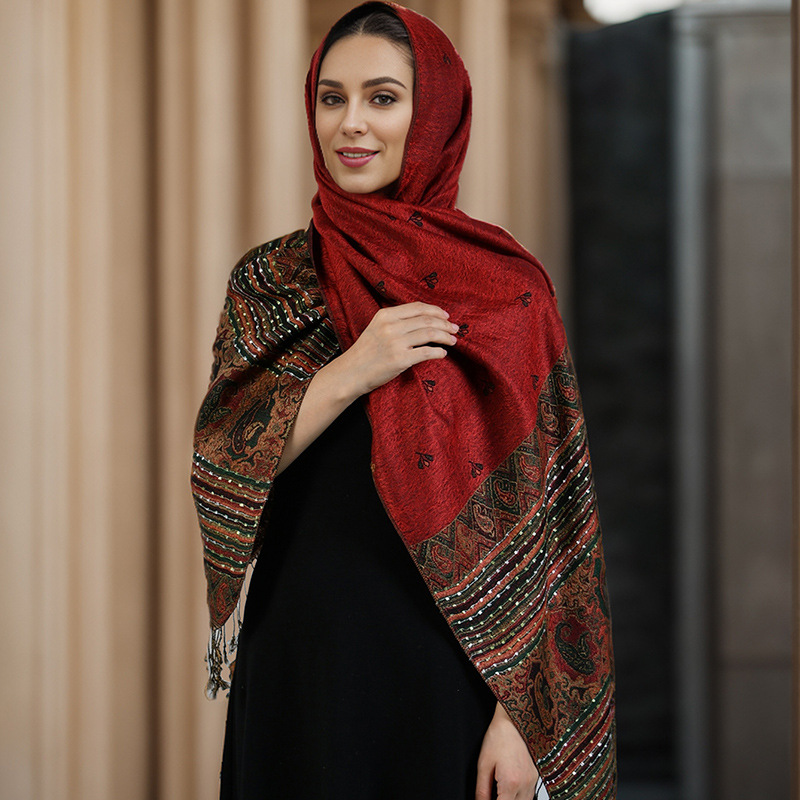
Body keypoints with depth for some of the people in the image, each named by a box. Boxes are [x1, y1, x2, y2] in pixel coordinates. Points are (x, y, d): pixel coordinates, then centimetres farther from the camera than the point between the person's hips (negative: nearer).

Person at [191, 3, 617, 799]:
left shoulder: (504, 288, -4)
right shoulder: (269, 280, 5)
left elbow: (540, 518, -6)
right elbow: (217, 470, -4)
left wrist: (519, 716, -12)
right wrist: (349, 374, -17)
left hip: (448, 656, -2)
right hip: (298, 657, 3)